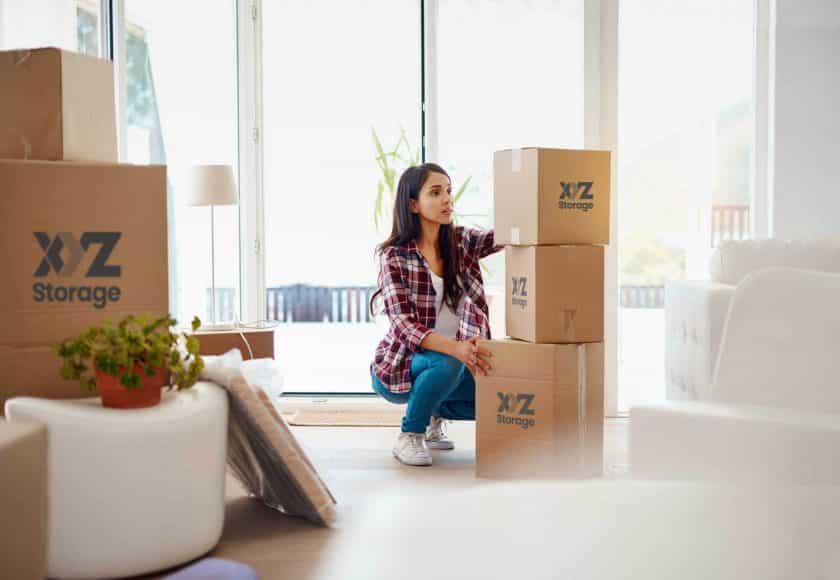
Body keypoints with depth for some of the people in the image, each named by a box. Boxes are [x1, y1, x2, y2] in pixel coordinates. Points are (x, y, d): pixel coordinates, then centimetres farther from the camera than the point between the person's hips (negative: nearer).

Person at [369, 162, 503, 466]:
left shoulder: (461, 242, 0)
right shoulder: (394, 256, -15)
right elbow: (404, 325, -26)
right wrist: (455, 348, -42)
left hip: (453, 361, 6)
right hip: (398, 369, -5)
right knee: (447, 363, -36)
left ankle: (435, 413, 15)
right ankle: (409, 436, -10)